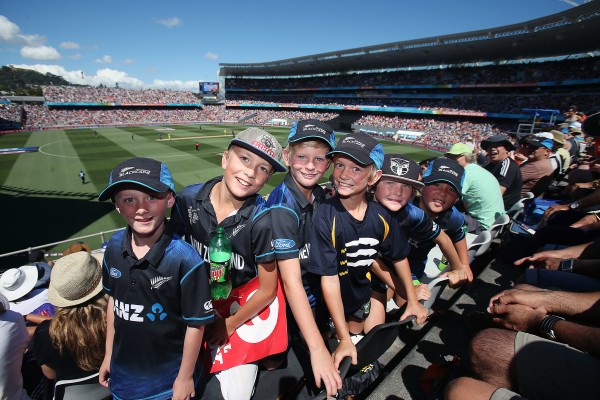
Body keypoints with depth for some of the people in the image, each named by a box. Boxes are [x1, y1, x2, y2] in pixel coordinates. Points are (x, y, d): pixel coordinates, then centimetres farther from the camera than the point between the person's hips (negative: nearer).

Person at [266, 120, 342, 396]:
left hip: (313, 296, 7)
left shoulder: (320, 195, -5)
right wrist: (317, 349, -33)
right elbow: (291, 281, -31)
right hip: (289, 307, -7)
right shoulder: (282, 207, -28)